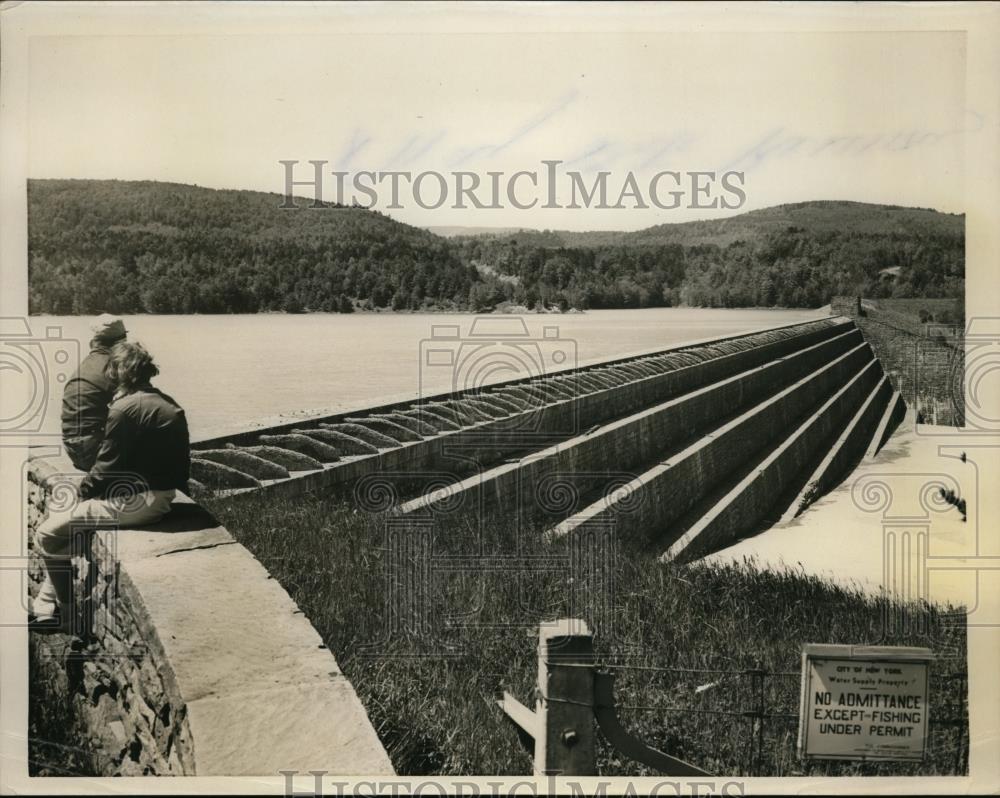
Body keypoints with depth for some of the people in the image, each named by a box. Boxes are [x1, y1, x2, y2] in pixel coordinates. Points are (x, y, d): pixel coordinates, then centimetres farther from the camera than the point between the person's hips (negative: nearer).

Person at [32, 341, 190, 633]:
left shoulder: (125, 408, -17)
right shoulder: (166, 403, 10)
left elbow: (107, 467, -13)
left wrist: (83, 492, 6)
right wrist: (90, 489, 15)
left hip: (138, 501, -9)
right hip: (159, 493, 10)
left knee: (47, 534, 3)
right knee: (61, 519, 21)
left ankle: (67, 614, 16)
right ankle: (45, 606, 24)